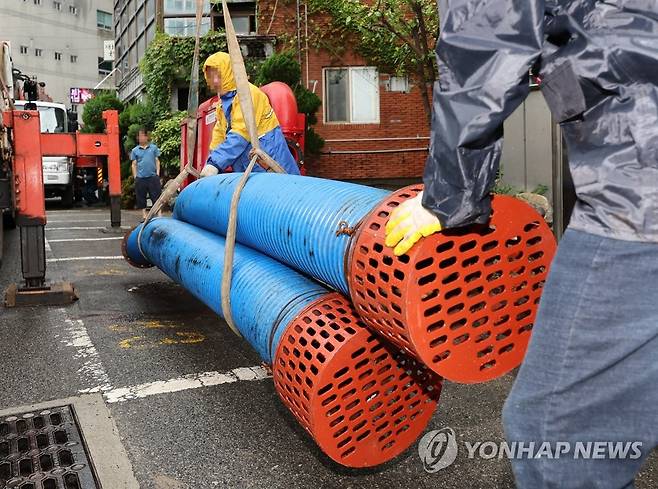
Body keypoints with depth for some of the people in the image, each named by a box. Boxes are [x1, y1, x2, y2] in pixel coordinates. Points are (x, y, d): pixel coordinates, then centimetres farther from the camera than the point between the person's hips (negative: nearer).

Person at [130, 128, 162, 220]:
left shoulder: (154, 147, 7)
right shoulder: (135, 150, 9)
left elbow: (157, 161, 9)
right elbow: (134, 164, 9)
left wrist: (158, 173, 1)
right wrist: (135, 177, 3)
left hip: (153, 177, -1)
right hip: (140, 178, 1)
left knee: (156, 196, -3)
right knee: (141, 198, 7)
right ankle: (144, 215, 16)